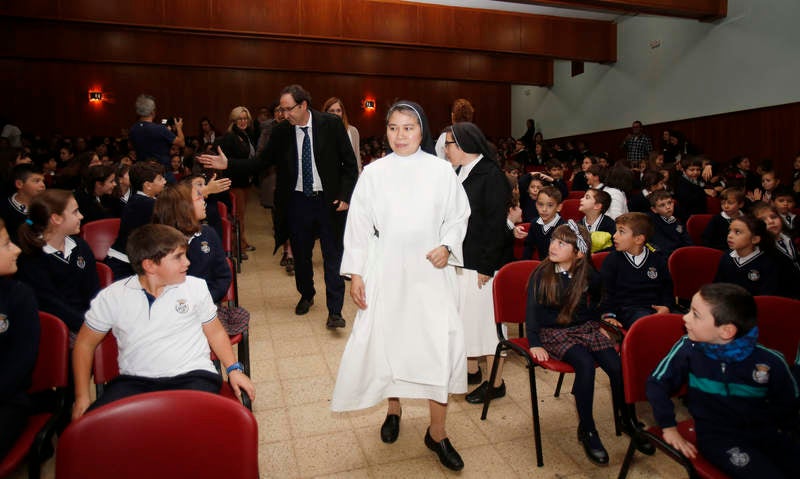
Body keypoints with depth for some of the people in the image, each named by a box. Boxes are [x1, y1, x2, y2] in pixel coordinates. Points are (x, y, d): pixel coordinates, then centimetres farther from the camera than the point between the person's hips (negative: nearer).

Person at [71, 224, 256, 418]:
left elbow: (215, 332, 14)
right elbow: (85, 343, 16)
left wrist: (234, 369, 2)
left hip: (193, 376, -1)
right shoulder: (111, 296, 6)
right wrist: (82, 397, 9)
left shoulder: (196, 287, 6)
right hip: (135, 381, 2)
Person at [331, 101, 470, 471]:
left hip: (430, 271, 0)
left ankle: (437, 433, 12)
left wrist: (447, 246, -11)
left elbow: (459, 216, 7)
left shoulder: (440, 170, -1)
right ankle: (393, 408, 35)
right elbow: (358, 225, 2)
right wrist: (355, 273, -1)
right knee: (386, 339, 8)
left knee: (440, 343, -5)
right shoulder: (373, 173, 1)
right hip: (386, 270, 1)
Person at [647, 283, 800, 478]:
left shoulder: (770, 362, -8)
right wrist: (669, 427, -7)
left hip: (765, 432, 3)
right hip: (716, 436, -3)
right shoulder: (689, 348, -11)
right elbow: (657, 383, -2)